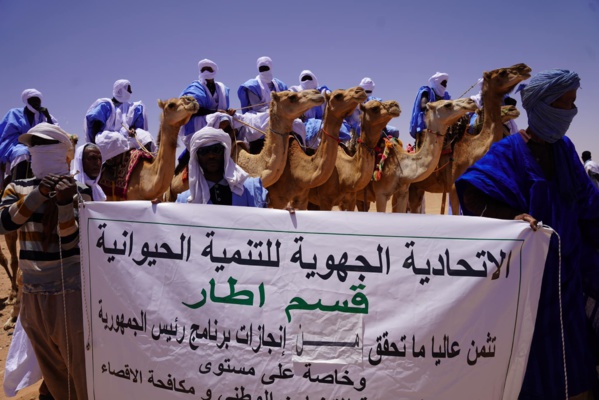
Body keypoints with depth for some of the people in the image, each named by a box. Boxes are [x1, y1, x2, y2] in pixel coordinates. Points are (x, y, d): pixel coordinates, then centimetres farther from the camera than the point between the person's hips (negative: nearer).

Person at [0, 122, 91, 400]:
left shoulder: (80, 192, -7)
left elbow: (69, 239, -14)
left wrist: (64, 201, -29)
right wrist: (39, 193, -25)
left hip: (70, 291, -4)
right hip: (33, 293, 5)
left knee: (81, 368, 0)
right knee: (52, 372, 19)